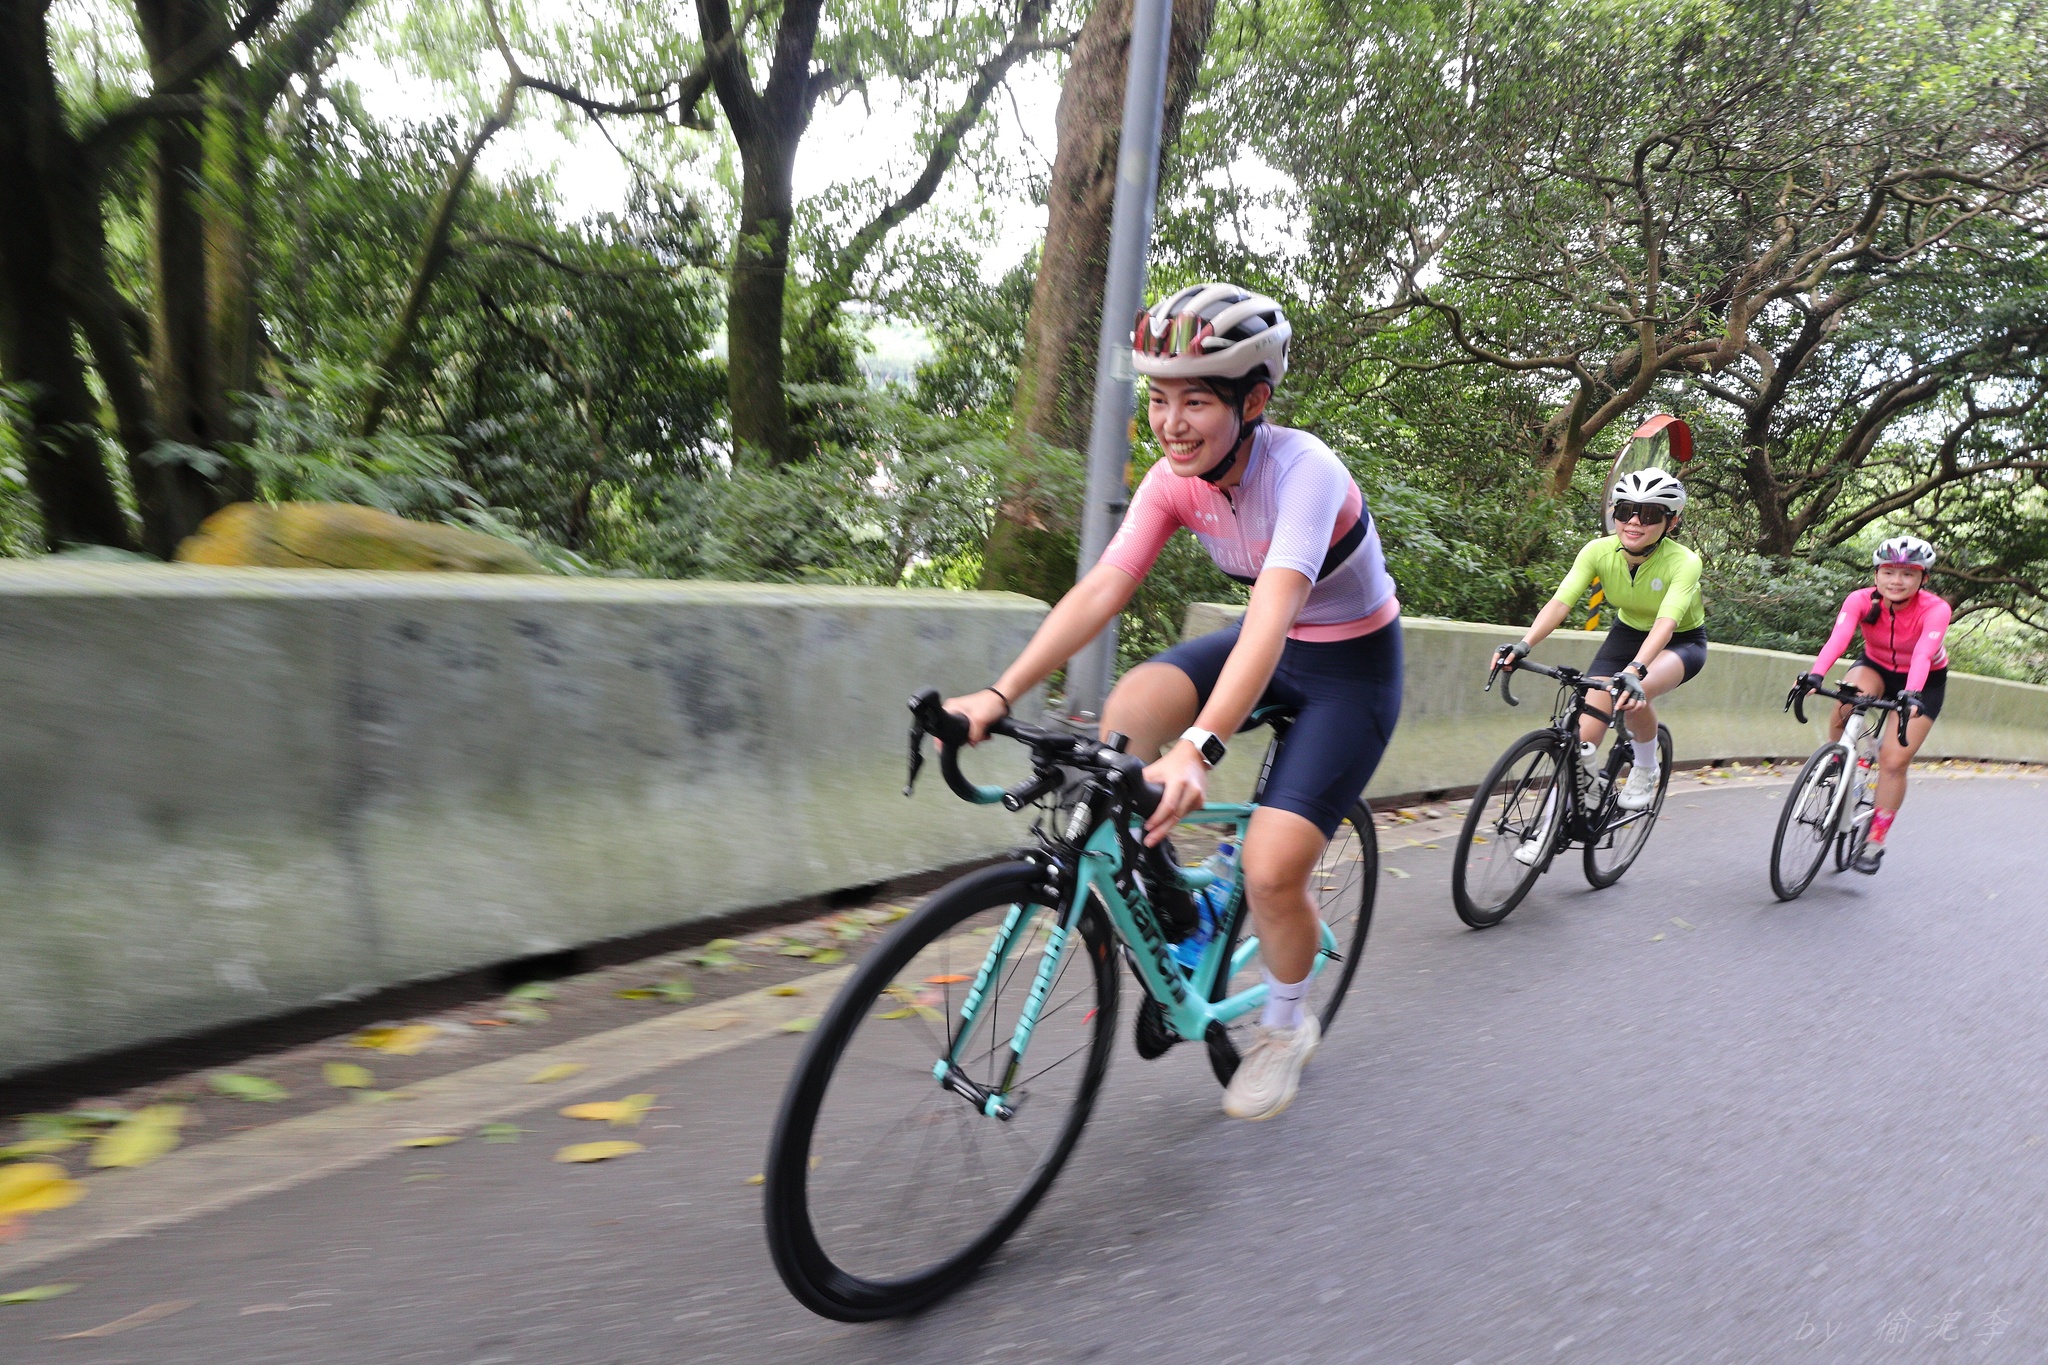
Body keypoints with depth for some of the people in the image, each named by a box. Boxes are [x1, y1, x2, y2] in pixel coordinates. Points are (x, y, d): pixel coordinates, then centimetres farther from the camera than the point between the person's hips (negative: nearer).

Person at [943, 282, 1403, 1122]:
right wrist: (1000, 693, -31)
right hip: (1272, 643, 5)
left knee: (1270, 870, -16)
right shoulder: (1176, 478, -12)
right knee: (1129, 711, -24)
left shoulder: (1302, 471, -30)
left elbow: (1273, 615, -44)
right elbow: (1100, 590, -20)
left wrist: (1199, 748, -58)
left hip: (1352, 666, -5)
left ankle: (1286, 1028, 16)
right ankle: (1154, 891, 1)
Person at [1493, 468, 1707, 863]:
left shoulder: (1683, 562, -28)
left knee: (1634, 696, -36)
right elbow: (1561, 601, -30)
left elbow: (1665, 623, -43)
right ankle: (1554, 823, 2)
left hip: (1681, 642, -3)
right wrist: (1523, 645, -48)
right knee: (1584, 732, -10)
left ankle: (1645, 769, -6)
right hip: (1628, 633, 3)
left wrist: (1635, 672, -60)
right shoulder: (1599, 551, -20)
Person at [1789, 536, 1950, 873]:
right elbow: (1838, 638, -39)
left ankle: (1875, 841, 2)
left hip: (1925, 681, -2)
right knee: (1847, 696, -34)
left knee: (1893, 761, -12)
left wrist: (1911, 695, -60)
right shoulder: (1861, 600, -22)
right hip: (1875, 667, 2)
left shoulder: (1935, 610, -26)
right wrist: (1814, 675, -57)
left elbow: (1923, 654, -42)